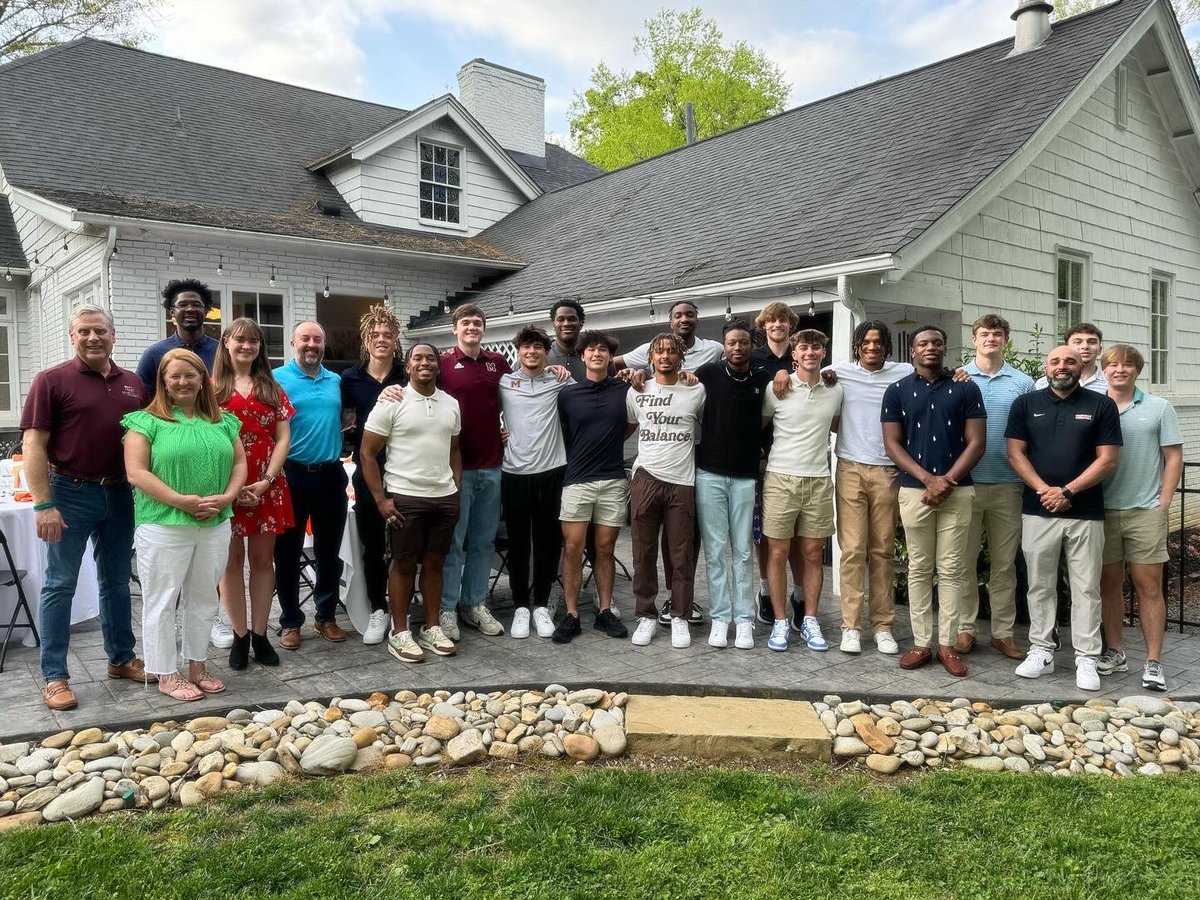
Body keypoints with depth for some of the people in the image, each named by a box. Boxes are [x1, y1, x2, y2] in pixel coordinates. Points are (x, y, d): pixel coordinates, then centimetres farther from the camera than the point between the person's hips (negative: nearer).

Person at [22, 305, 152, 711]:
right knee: (60, 585, 3)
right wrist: (43, 505, -16)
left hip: (119, 494, 5)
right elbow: (34, 445, -10)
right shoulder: (52, 380, -6)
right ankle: (54, 676, 11)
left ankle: (121, 659, 27)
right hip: (71, 493, -4)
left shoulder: (133, 384, 7)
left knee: (117, 581, 14)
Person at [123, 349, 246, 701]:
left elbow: (239, 463, 10)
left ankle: (196, 667, 27)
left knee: (203, 599, 13)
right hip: (163, 526, -4)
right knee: (162, 602, 4)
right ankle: (167, 675, 15)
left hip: (215, 525, 5)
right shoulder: (147, 421, -3)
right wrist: (181, 501, -18)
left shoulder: (223, 422, 11)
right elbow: (136, 472, -11)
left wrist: (227, 497, -8)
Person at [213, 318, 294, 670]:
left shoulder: (272, 389, 10)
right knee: (232, 560, 5)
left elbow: (283, 438, 5)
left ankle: (260, 634, 16)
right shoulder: (213, 388, 3)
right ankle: (239, 636, 14)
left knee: (263, 559, 7)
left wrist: (266, 480, -8)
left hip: (267, 485, 2)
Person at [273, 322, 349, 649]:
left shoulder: (336, 381, 9)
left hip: (331, 475, 4)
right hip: (291, 476, -4)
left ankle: (327, 616, 25)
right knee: (288, 552, 6)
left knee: (329, 551, 12)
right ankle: (290, 622, 18)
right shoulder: (277, 379, -5)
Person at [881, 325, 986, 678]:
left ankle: (947, 644, 10)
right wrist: (928, 478, -10)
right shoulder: (897, 391, 5)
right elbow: (892, 444, 1)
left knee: (952, 569, 3)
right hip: (913, 490, 0)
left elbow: (976, 442, 0)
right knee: (919, 569, 5)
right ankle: (921, 642, 12)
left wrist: (947, 481, -11)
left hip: (958, 491, 0)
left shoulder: (966, 389, 5)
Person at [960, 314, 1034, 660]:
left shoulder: (1023, 383, 7)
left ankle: (1003, 631, 19)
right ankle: (965, 628, 17)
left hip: (1007, 485, 1)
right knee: (963, 560, 5)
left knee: (1005, 563, 9)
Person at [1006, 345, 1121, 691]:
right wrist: (1043, 489, -11)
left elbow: (1108, 460, -2)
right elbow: (1015, 454, 2)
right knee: (1040, 585, 8)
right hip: (1037, 510, 1)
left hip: (1086, 513, -1)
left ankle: (1086, 659, 11)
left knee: (1086, 588, 4)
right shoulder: (1025, 404, 6)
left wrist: (1068, 491, -12)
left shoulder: (1102, 405, 3)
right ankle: (1041, 651, 17)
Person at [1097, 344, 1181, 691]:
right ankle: (1114, 653, 20)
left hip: (1146, 511, -1)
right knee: (1109, 583, 9)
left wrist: (1164, 501, -4)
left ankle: (1153, 662, 7)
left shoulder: (1158, 408, 4)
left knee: (1149, 586, 1)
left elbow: (1173, 457, 3)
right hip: (1103, 510, 2)